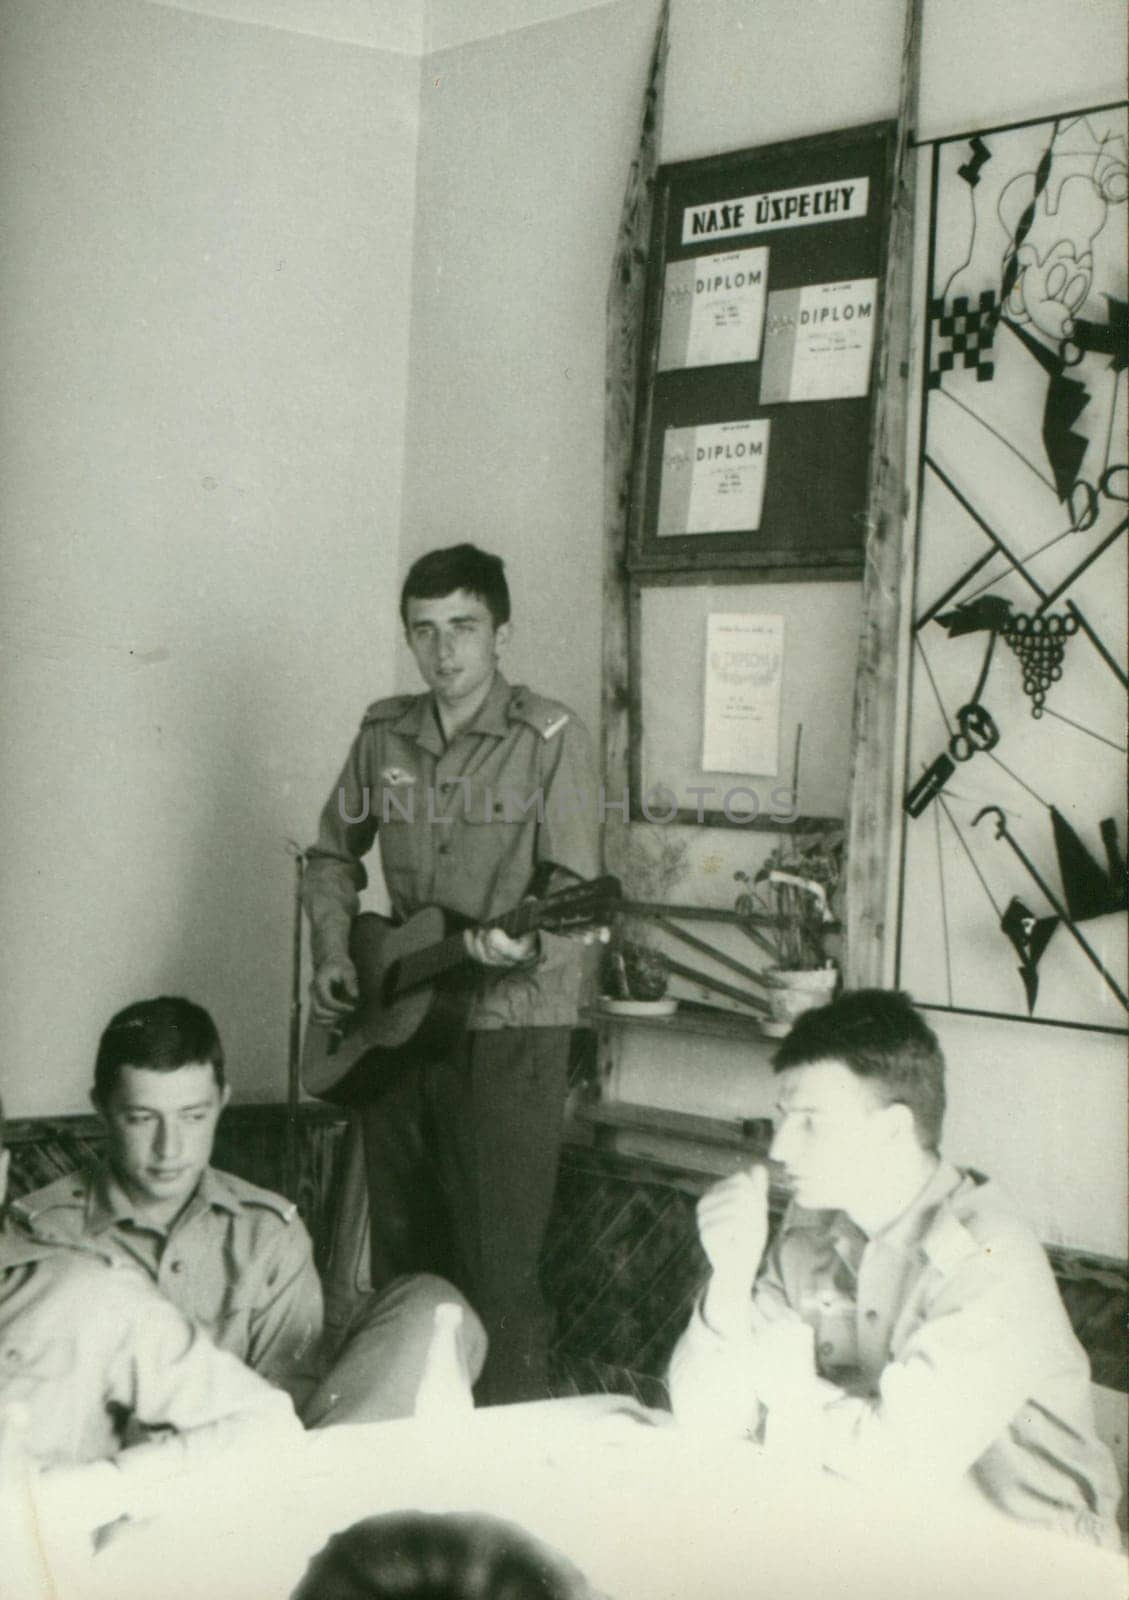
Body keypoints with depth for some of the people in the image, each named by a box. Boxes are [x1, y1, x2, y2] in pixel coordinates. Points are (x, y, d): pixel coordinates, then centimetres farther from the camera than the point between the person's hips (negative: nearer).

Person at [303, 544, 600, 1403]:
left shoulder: (550, 737, -8)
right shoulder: (384, 733, 8)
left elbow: (575, 885, -13)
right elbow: (335, 853, 20)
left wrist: (524, 943, -32)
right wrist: (334, 955, 6)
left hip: (510, 1021, -5)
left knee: (498, 1265, -5)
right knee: (399, 1251, 15)